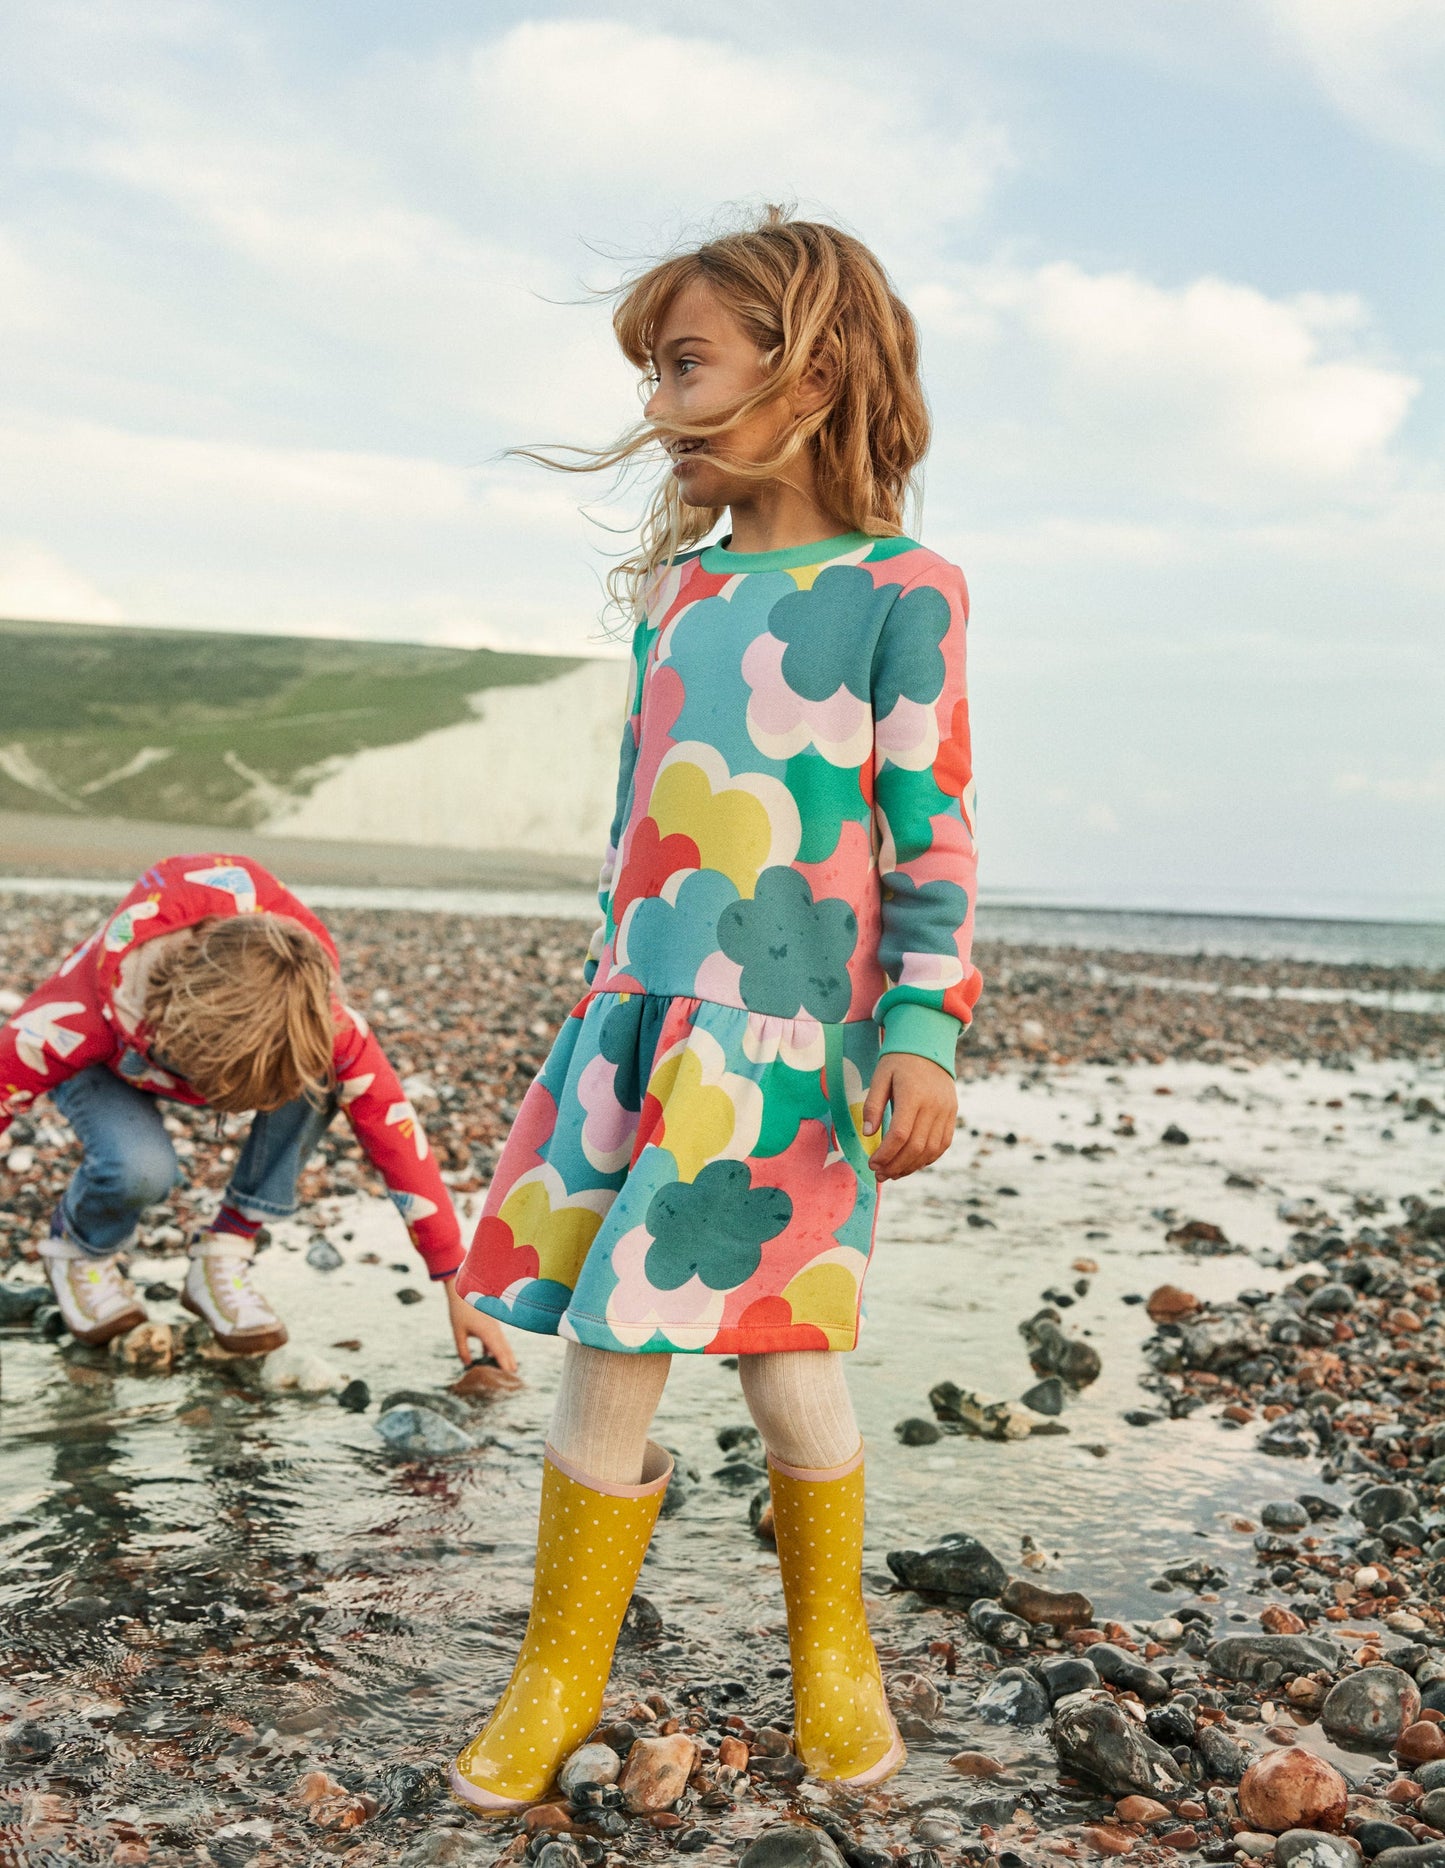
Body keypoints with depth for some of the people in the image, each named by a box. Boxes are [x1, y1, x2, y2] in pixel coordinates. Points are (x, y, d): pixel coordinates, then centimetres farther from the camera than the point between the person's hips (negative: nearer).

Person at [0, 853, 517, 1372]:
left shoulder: (317, 1018, -35)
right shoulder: (81, 1016, -43)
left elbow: (395, 1130, -29)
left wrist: (456, 1285, -25)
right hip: (103, 1065, -2)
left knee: (318, 1076, -33)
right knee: (139, 1167, -38)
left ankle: (222, 1260, -16)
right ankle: (78, 1253, -1)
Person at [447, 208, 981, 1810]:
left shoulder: (900, 588, -3)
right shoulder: (675, 588, 14)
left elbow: (931, 832, -6)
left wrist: (923, 1033, -12)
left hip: (787, 1030, -5)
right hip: (639, 1013, 5)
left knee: (781, 1363, 0)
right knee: (604, 1348, 5)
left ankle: (831, 1649, 28)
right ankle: (559, 1678, 20)